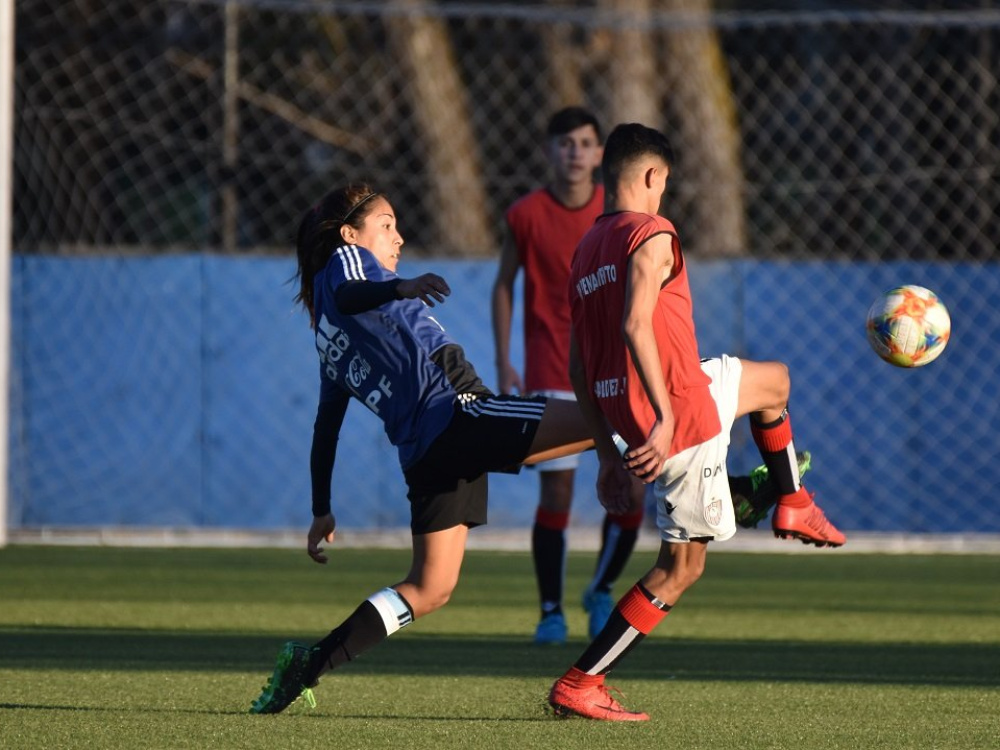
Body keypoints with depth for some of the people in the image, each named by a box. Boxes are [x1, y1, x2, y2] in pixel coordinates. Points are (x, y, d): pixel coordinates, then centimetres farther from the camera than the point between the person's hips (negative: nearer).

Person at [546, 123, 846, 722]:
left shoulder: (586, 251, 14)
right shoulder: (650, 236, -13)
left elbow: (578, 366, 16)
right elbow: (635, 326, -28)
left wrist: (608, 449, 20)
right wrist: (663, 418, -30)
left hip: (619, 412, 9)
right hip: (682, 411, -9)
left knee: (773, 380, 32)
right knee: (682, 567, 2)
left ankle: (793, 505, 44)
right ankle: (579, 687, 0)